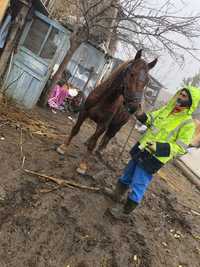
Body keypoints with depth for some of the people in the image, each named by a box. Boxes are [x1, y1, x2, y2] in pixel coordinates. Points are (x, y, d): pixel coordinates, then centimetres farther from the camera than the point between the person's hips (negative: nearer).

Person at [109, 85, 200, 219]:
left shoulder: (188, 123, -16)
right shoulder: (167, 109, 4)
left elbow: (180, 148, -19)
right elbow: (151, 118, 16)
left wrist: (158, 147, -33)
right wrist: (142, 116, -7)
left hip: (153, 159, -7)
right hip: (141, 150, 7)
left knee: (137, 186, 1)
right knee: (127, 175, 22)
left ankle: (125, 210, 22)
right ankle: (117, 195, 45)